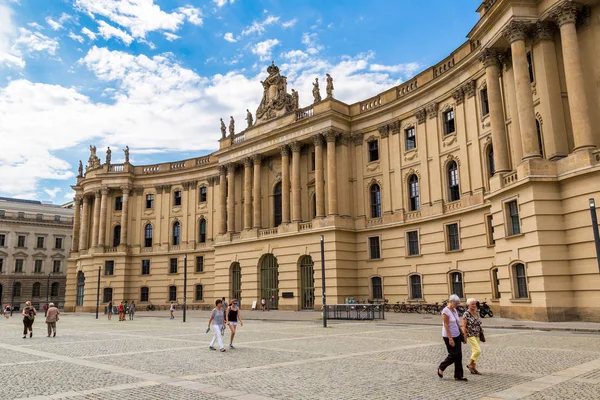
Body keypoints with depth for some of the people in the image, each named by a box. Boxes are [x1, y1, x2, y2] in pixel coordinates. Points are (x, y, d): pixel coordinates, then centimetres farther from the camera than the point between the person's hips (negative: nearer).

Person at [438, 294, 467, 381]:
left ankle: (458, 376, 15)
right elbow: (446, 326, -20)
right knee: (453, 355, -4)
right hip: (449, 336, -8)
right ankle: (441, 368, 17)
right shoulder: (445, 311, -17)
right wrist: (450, 339, -22)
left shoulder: (454, 310, 8)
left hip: (457, 335, 8)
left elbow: (457, 324, 14)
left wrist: (462, 335, 14)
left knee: (459, 356, 7)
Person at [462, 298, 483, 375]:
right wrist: (465, 337, -15)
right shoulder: (466, 314, -14)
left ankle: (473, 368, 19)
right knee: (478, 350, -14)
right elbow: (463, 326, -13)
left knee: (475, 351, 10)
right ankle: (470, 365, 4)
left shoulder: (475, 313, 8)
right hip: (470, 335, -7)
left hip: (477, 335, 7)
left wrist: (480, 328, 4)